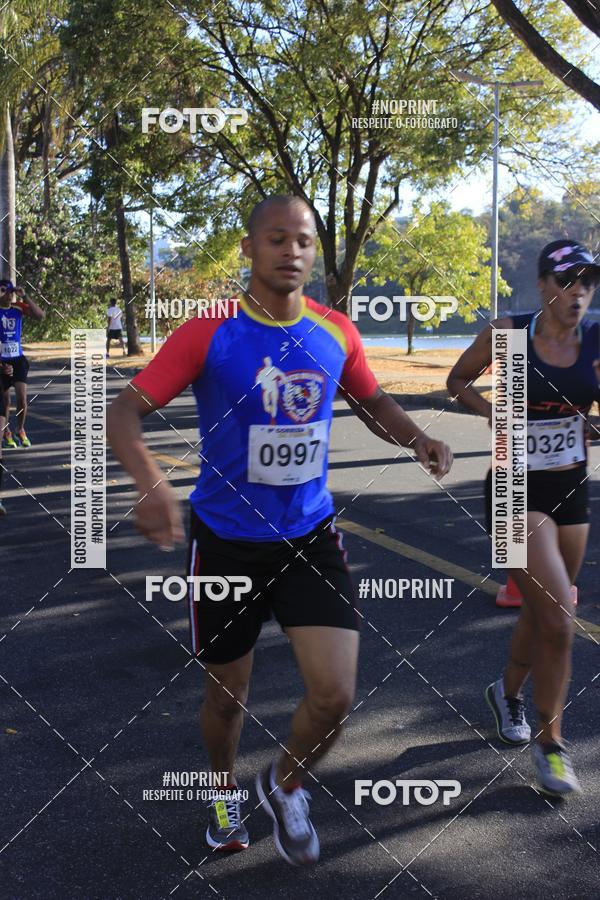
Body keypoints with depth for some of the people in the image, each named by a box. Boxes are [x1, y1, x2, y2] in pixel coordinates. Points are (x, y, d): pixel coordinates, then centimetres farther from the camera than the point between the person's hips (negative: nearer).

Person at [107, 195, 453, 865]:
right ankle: (226, 793, 47)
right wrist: (151, 484, -35)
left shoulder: (336, 332, -2)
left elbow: (371, 400, 16)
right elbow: (124, 410, -16)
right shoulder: (209, 333, -13)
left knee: (335, 695, -7)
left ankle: (285, 787, 27)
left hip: (310, 534, 2)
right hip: (226, 539, -2)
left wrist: (418, 441, -4)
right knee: (227, 694, 14)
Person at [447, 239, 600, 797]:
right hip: (518, 492, -4)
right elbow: (458, 380, 6)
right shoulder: (507, 333, -9)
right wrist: (490, 410, -11)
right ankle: (550, 742, 9)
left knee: (542, 612, 17)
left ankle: (508, 692, 47)